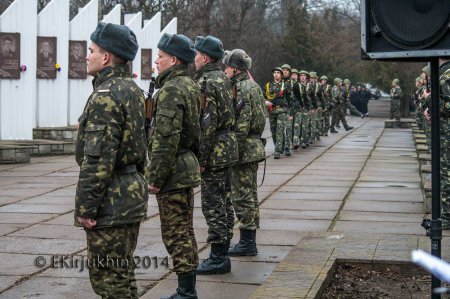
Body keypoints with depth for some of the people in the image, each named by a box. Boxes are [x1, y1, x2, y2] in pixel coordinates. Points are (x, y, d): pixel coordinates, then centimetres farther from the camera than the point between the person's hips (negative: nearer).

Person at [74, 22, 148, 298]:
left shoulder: (106, 95, -18)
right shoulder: (132, 89, 12)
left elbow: (97, 159, -23)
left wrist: (85, 207, -19)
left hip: (110, 202, -10)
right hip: (132, 191, 10)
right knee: (122, 273, 18)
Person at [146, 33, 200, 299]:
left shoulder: (171, 90, -18)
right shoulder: (191, 87, 12)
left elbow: (166, 139, -23)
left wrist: (156, 178, -19)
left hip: (173, 173, -10)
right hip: (189, 167, 10)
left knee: (176, 235, -3)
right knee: (185, 232, 15)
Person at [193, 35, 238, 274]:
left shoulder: (206, 83, -16)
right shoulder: (224, 79, 13)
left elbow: (207, 123, -22)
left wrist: (201, 158, -19)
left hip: (213, 152, -10)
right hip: (228, 147, 10)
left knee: (212, 205, -4)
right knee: (224, 202, 14)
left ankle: (218, 259, 0)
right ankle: (222, 254, 22)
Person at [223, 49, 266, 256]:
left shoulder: (241, 89, -16)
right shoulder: (253, 86, 15)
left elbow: (241, 125, -22)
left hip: (244, 150, -10)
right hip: (255, 147, 10)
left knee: (242, 196, -4)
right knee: (250, 195, 14)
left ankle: (247, 243, 1)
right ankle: (249, 241, 21)